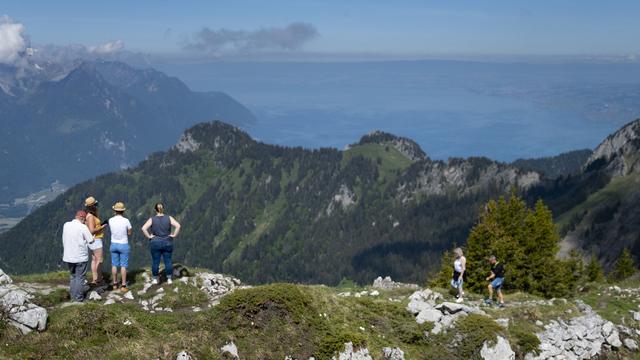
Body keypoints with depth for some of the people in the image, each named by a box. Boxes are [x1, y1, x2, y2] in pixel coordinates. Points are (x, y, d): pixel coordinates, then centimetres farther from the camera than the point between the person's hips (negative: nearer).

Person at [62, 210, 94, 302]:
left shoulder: (66, 225, 2)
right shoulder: (83, 227, -14)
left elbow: (64, 240, 14)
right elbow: (91, 241, -10)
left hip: (68, 257, 5)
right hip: (81, 257, -5)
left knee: (73, 276, 20)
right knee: (80, 277, 6)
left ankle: (72, 296, 23)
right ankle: (79, 298, 9)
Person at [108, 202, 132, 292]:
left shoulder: (110, 220, -8)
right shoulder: (126, 221, -17)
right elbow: (129, 233, -4)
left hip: (113, 244, 3)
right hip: (124, 245, -3)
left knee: (114, 265, 15)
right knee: (123, 266, 3)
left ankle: (114, 284, 23)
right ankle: (123, 286, 3)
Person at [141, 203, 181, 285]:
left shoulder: (152, 219, -5)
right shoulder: (169, 218, -4)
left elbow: (144, 228, -16)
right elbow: (178, 226, -15)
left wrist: (149, 236, -6)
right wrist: (174, 235, -6)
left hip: (155, 243, -1)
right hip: (167, 243, 1)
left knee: (155, 262, 8)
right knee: (168, 261, 7)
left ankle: (155, 279, 16)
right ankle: (169, 279, 11)